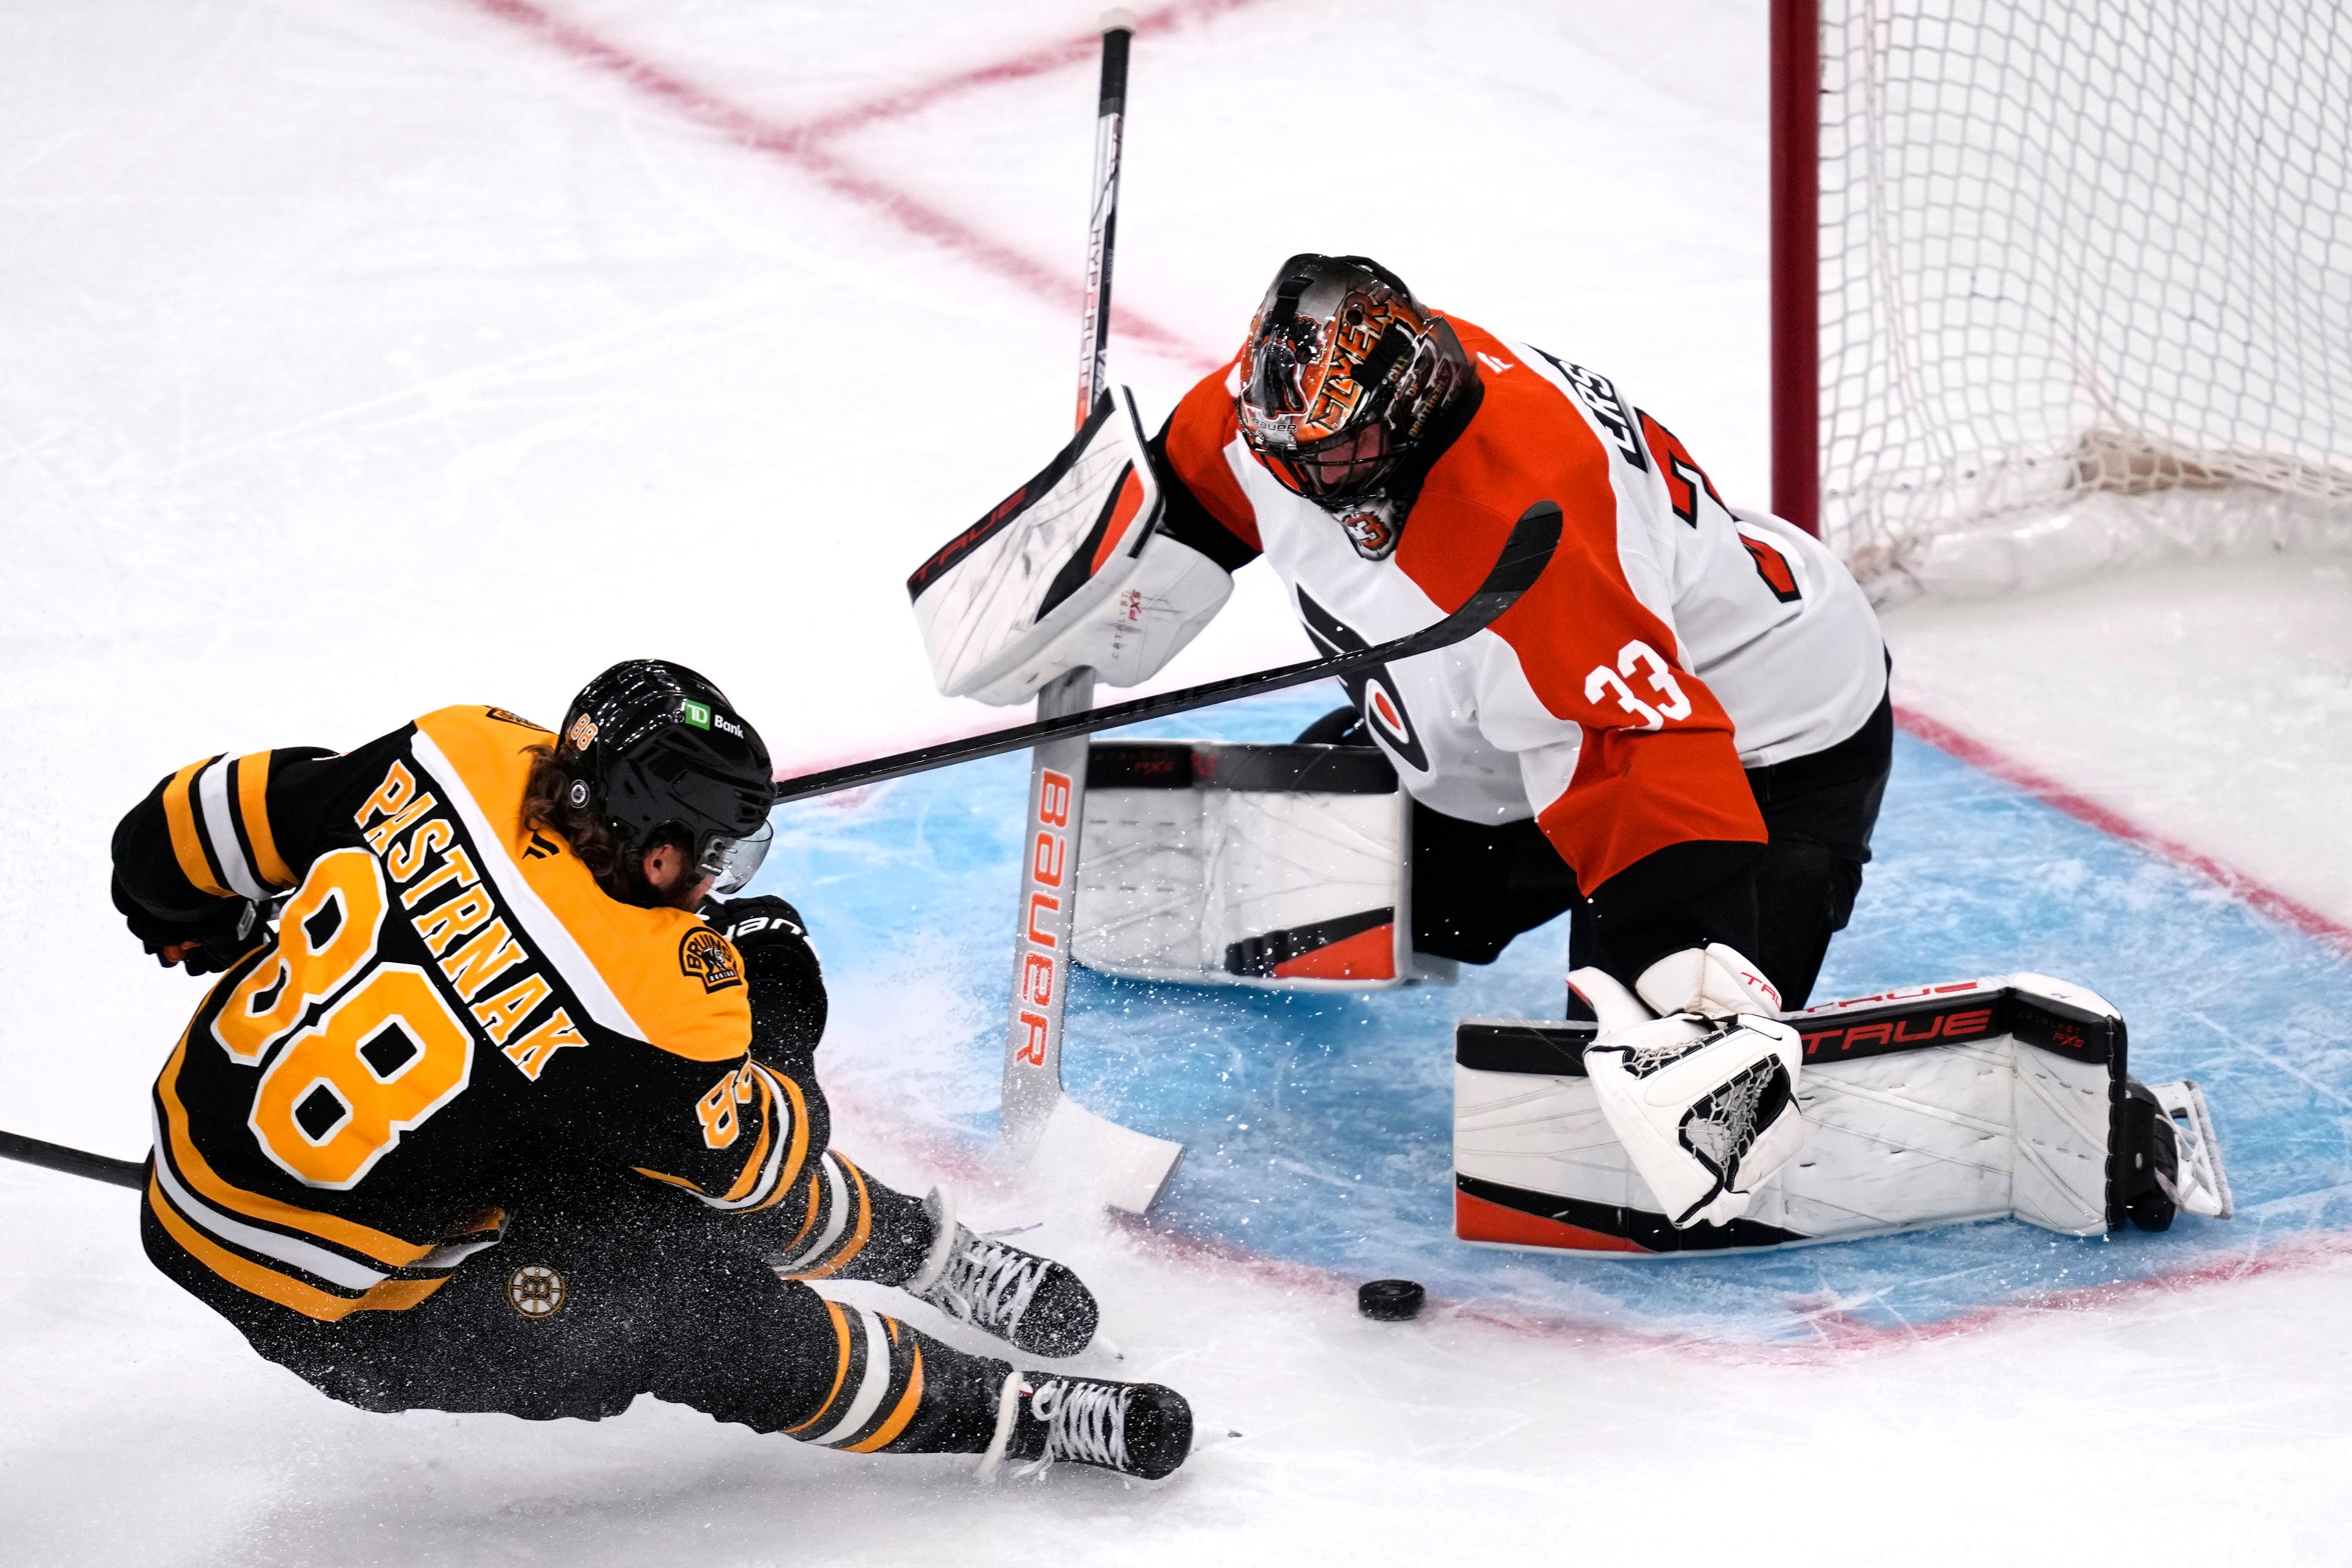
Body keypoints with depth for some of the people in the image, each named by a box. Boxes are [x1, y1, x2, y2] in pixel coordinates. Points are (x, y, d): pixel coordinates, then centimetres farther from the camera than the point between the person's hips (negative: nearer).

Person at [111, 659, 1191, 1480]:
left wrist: (197, 923, 20)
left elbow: (205, 821, 0)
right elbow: (754, 1158, -8)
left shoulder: (467, 756, -15)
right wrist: (774, 1022, 8)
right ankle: (1004, 1416, 9)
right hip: (325, 1310, -7)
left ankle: (920, 1247, 31)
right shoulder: (647, 1004, -30)